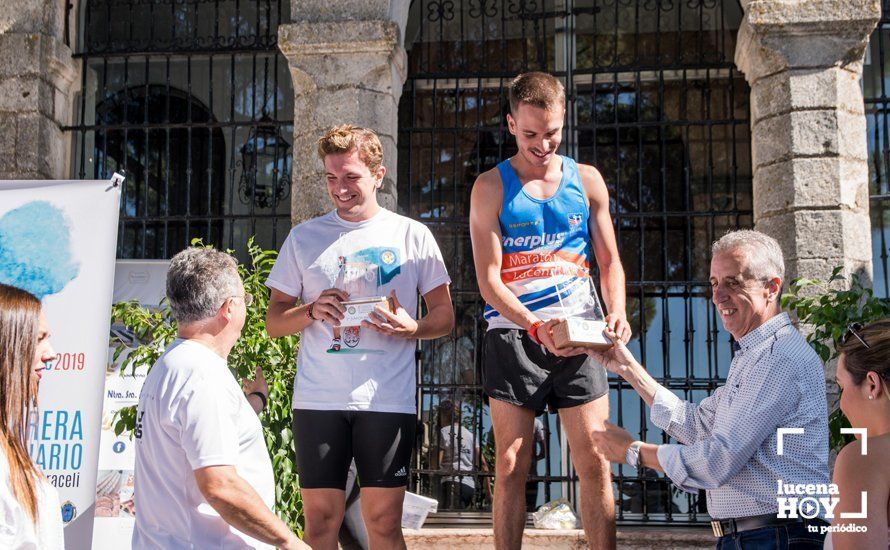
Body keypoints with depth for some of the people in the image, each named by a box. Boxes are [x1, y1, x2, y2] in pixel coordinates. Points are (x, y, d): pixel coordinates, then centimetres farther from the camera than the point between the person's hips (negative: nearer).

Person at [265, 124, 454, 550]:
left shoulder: (412, 235, 6)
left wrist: (412, 328, -14)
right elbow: (273, 321, 11)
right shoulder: (304, 237, 10)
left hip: (388, 400, -1)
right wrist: (311, 311, -10)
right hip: (317, 400, 1)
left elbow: (445, 317, 7)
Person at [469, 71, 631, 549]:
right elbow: (489, 280, -5)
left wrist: (616, 313, -6)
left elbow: (609, 262, 14)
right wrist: (537, 326, -20)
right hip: (513, 335, -2)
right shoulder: (491, 188, 1)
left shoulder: (587, 181, 10)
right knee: (510, 468, 1)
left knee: (595, 465, 0)